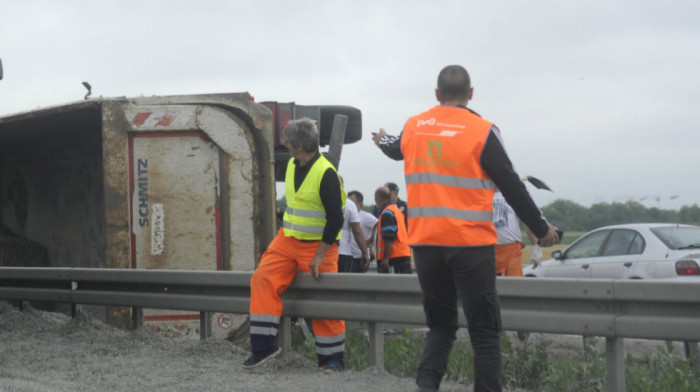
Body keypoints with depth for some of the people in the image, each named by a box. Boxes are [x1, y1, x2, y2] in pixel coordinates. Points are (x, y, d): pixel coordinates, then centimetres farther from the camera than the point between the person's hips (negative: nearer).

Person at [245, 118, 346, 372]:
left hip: (318, 245, -7)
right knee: (263, 279, -12)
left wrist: (318, 256, -20)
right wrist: (285, 230, 16)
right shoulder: (292, 166, 6)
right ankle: (265, 345, -10)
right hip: (287, 239, 7)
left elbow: (335, 219, -19)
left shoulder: (326, 174, -18)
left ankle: (333, 359, 11)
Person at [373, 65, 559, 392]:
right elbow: (512, 188, -6)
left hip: (425, 243, 5)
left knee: (440, 324, 16)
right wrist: (542, 230, 6)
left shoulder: (413, 128, 7)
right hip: (470, 243, -4)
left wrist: (382, 140, 55)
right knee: (484, 331, 2)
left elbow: (395, 150, 31)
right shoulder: (481, 131, -8)